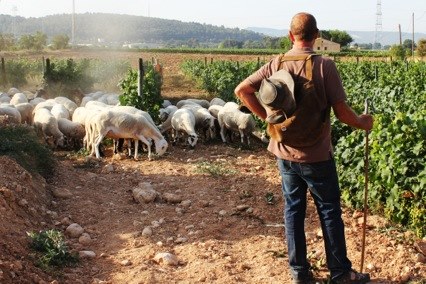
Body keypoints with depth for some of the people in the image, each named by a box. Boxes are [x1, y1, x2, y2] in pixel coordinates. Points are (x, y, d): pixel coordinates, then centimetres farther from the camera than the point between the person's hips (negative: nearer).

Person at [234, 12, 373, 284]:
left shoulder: (275, 64, -2)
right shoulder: (325, 65, -15)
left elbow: (242, 91, 2)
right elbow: (341, 112, -16)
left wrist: (267, 116, 9)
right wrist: (362, 123, 4)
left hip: (285, 153, 4)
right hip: (317, 155, -4)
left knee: (293, 210, 14)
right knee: (329, 211, 9)